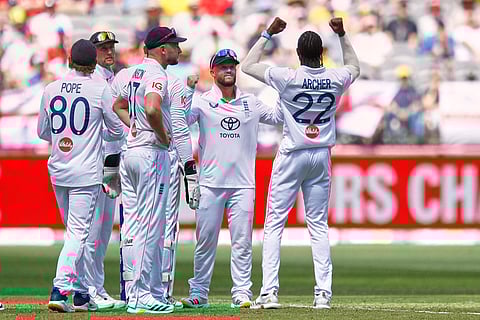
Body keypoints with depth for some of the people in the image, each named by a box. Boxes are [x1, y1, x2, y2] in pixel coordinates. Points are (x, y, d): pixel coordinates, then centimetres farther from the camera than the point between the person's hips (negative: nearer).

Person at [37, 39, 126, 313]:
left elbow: (43, 132, 14)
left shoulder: (51, 89, 4)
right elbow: (118, 131, -1)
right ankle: (60, 289, -20)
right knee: (78, 232, -6)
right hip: (86, 173, -5)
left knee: (75, 231, 16)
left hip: (57, 172, 5)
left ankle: (81, 294, 19)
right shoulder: (101, 89, -8)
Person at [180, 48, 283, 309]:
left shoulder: (251, 103, 12)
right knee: (205, 239, 1)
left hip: (243, 184, 2)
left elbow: (279, 116, 15)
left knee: (242, 241, 0)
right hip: (211, 183, -2)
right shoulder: (201, 102, 3)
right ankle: (199, 293, 8)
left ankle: (242, 293, 3)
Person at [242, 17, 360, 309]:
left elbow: (248, 66, 0)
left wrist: (268, 34, 5)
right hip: (322, 156, 3)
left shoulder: (288, 78, -13)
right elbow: (355, 68, 23)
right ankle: (324, 293, 1)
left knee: (274, 224, 0)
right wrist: (342, 35, 21)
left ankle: (269, 291, -9)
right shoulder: (336, 80, -3)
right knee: (319, 225, 8)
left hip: (292, 156, -3)